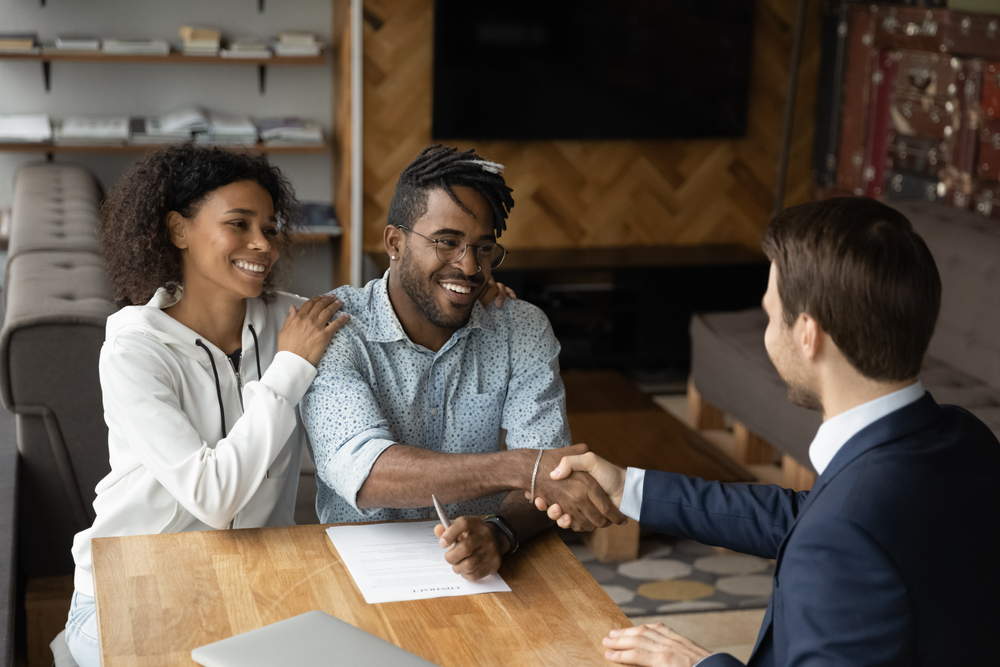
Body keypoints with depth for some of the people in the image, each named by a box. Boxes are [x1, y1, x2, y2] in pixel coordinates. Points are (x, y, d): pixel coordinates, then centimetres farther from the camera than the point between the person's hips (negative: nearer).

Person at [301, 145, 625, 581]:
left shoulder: (523, 332, 2)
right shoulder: (333, 331, -9)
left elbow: (548, 475, -8)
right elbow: (360, 472, -24)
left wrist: (499, 534, -31)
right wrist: (522, 467, -34)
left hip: (480, 572, 2)